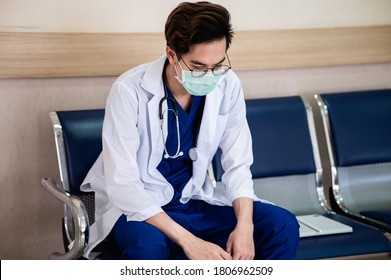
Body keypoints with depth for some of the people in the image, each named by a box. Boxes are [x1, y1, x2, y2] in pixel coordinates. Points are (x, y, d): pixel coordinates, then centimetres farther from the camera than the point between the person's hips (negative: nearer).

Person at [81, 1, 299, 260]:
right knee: (147, 245, -38)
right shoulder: (130, 90, -22)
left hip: (194, 201, 5)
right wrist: (188, 241, -35)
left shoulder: (228, 85, -9)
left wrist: (244, 225, -23)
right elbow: (121, 185, -26)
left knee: (283, 225, -14)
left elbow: (238, 164, -3)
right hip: (138, 207, -4)